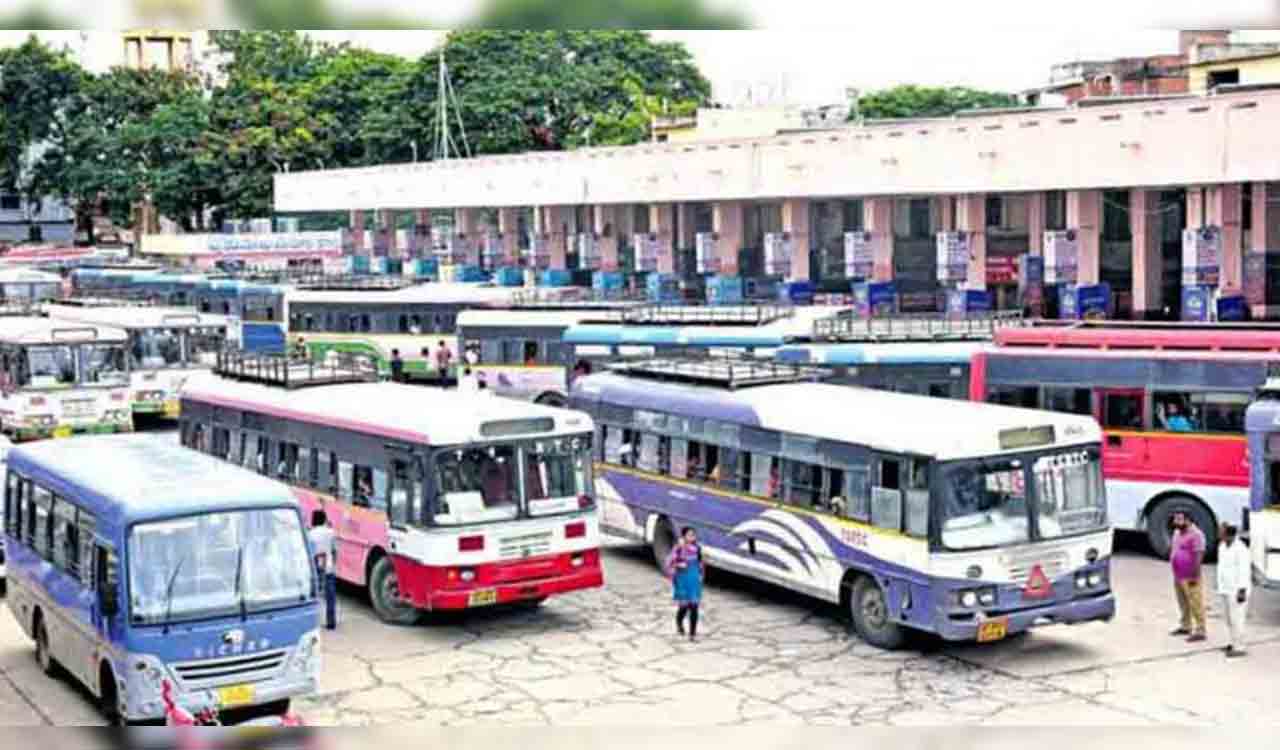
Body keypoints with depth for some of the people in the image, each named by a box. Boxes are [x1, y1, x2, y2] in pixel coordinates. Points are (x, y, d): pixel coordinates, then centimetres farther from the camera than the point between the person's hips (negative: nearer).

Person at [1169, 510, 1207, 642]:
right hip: (1179, 576, 9)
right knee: (1183, 604, 18)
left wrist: (1194, 575, -22)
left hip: (1190, 577, -9)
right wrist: (1175, 572, 20)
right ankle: (1186, 626, 29)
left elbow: (1199, 556, -20)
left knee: (1196, 604, -6)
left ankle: (1200, 631, -4)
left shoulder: (1195, 534, -16)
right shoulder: (1177, 533, 13)